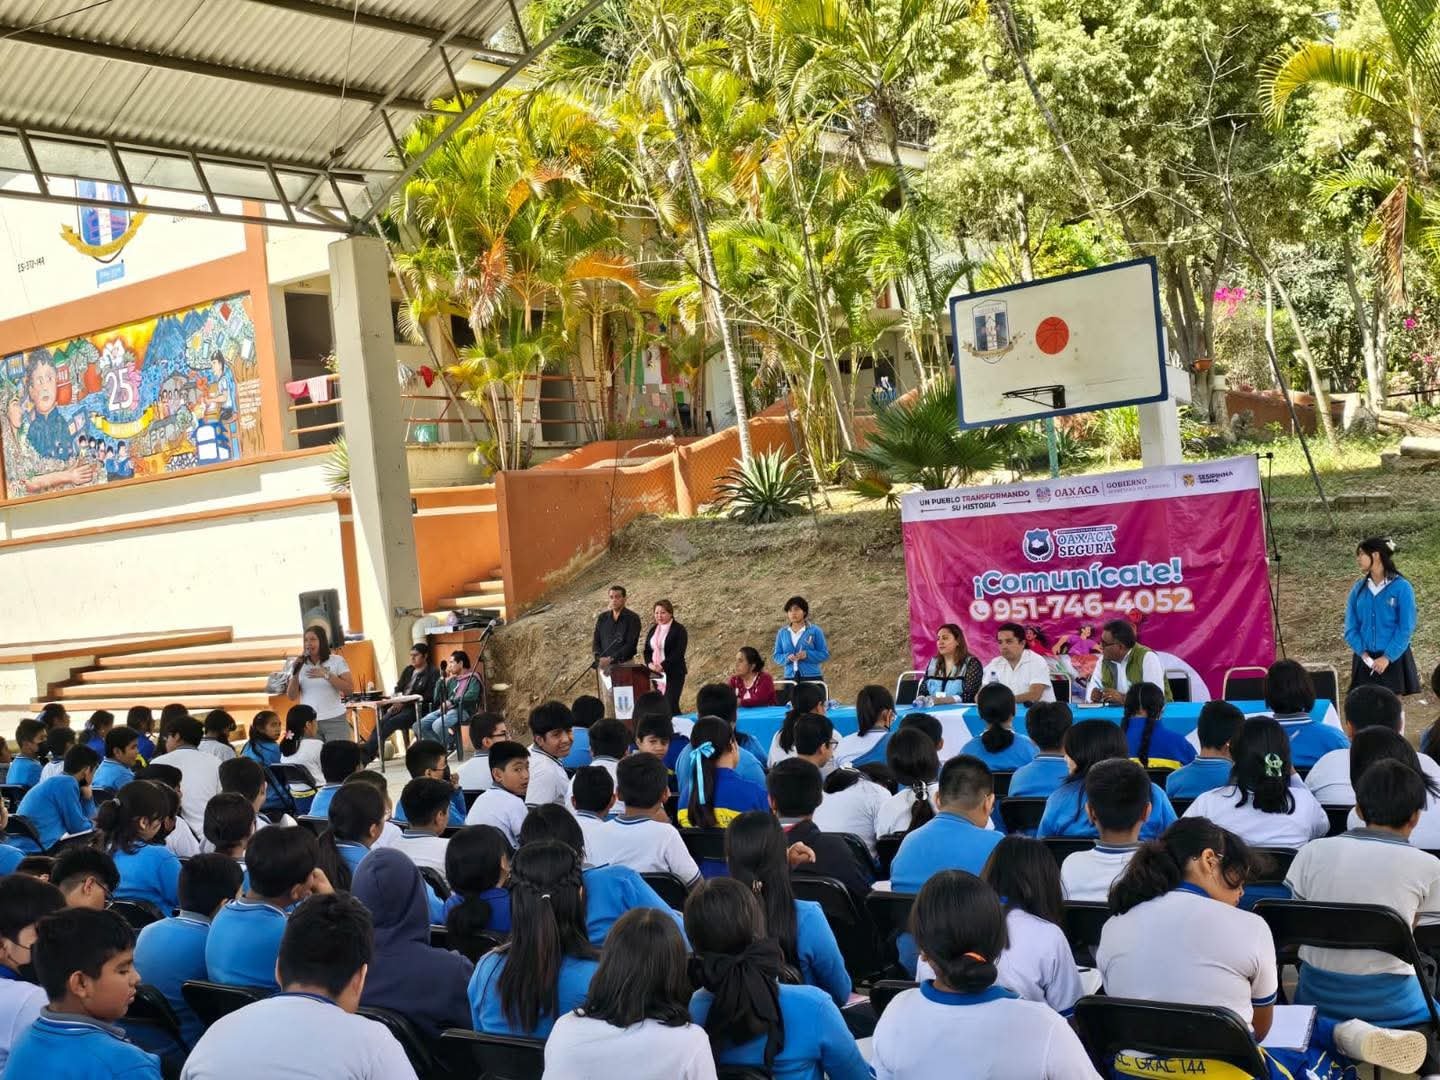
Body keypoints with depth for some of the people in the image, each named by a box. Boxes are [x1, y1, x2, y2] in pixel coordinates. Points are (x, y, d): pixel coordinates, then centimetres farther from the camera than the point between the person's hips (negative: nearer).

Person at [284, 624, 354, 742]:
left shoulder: (337, 661, 1)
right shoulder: (299, 665, 8)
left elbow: (350, 689, -7)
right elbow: (291, 696, 6)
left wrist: (326, 675, -15)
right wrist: (295, 673, -8)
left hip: (335, 720, -2)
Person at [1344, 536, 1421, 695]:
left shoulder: (1401, 587, -6)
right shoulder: (1358, 588, 5)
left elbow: (1406, 628, -9)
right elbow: (1351, 627, 4)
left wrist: (1388, 657, -15)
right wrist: (1363, 653, -10)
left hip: (1394, 659, -3)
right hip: (1365, 660, 3)